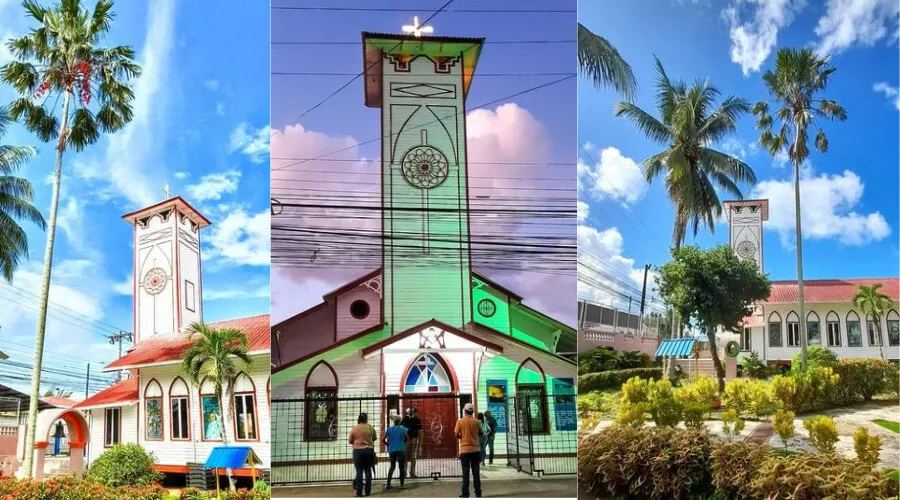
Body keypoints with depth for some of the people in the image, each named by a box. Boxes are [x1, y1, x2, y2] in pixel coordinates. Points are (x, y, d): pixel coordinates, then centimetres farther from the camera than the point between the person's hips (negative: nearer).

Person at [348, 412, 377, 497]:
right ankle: (368, 491, 6)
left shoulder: (354, 428, -4)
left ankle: (359, 492, -1)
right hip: (369, 450, 2)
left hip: (358, 450, -2)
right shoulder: (371, 428, 0)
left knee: (359, 471, 1)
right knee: (368, 471, 7)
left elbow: (350, 441, 4)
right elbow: (374, 438, 14)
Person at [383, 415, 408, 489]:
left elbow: (384, 440, 0)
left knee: (392, 466, 15)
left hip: (392, 450, 3)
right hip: (401, 450, -3)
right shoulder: (403, 429, -2)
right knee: (402, 467, 6)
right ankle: (401, 484, 5)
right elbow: (406, 439, 3)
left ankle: (388, 484, 7)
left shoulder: (389, 429, 2)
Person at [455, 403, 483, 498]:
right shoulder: (476, 421, -2)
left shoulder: (460, 421, -6)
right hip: (475, 449, 1)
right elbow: (480, 433, 7)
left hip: (464, 449, -1)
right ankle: (478, 492, 9)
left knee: (465, 472, 3)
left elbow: (456, 435, -4)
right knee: (476, 471, 8)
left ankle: (465, 493, 2)